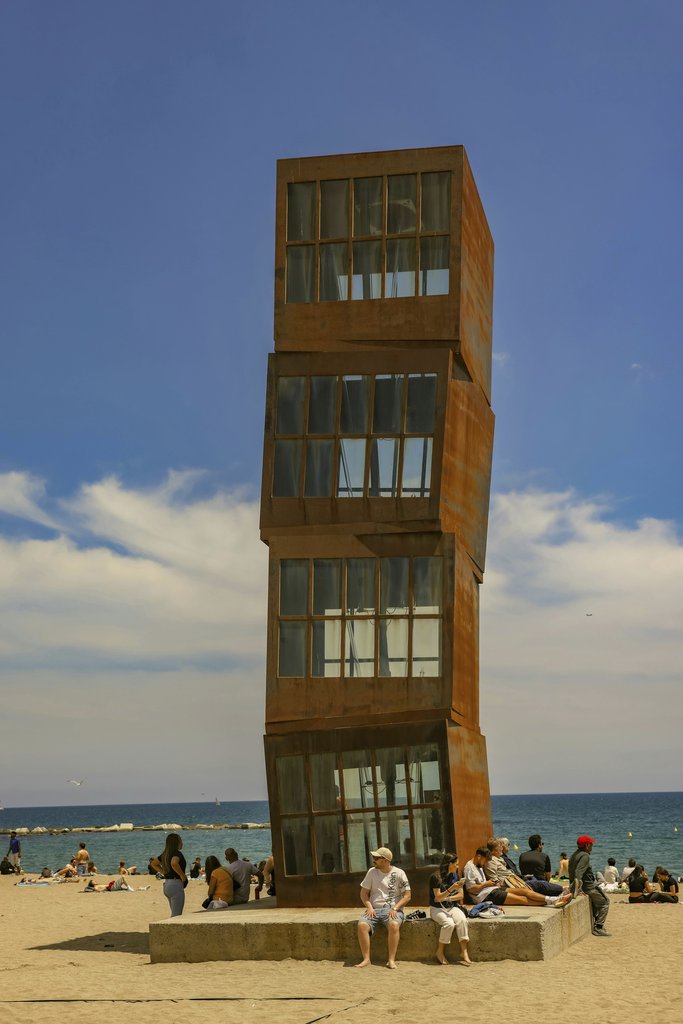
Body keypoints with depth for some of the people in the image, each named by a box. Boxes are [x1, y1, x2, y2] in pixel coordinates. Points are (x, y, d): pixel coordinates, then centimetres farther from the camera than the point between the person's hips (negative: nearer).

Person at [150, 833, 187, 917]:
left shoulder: (165, 854, 11)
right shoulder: (177, 853, -14)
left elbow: (153, 863, 24)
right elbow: (174, 863, -35)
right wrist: (182, 875, -22)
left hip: (166, 885, 9)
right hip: (176, 884, -9)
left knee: (174, 914, 17)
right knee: (176, 915, -5)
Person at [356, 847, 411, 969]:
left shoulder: (399, 873, 2)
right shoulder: (372, 872, 11)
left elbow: (407, 896, 0)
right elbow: (364, 893, 13)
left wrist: (395, 909, -14)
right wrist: (369, 907, -5)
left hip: (392, 910, -3)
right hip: (374, 909, 3)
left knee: (393, 925, -36)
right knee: (362, 925, -28)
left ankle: (391, 960, -29)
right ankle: (366, 959, -23)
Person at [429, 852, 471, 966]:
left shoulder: (455, 876, 8)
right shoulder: (436, 877, -11)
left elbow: (460, 895, 10)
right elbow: (438, 898, -15)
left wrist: (447, 898, -5)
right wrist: (452, 889, -26)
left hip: (452, 907, 5)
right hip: (437, 909, -5)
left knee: (462, 920, -28)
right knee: (449, 923, -33)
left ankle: (464, 953, -31)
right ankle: (440, 952, -14)